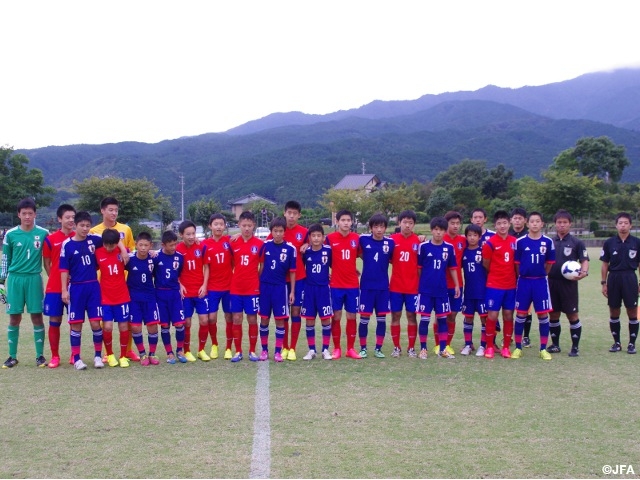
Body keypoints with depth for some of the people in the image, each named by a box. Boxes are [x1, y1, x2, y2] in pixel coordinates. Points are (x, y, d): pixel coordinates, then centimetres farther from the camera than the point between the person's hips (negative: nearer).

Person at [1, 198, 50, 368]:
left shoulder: (43, 233, -1)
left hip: (34, 278, -1)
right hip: (15, 279, 1)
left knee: (37, 317, 2)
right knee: (14, 318, 5)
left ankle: (40, 355, 12)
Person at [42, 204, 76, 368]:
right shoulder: (50, 239, -2)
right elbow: (46, 263, 5)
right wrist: (57, 279, 1)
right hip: (55, 287, -1)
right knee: (54, 321, 3)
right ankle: (55, 356, 14)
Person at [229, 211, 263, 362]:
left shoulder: (259, 244, -3)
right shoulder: (233, 243, 2)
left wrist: (259, 282, -1)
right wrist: (233, 279, 2)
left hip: (253, 289, -1)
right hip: (236, 289, 2)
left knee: (252, 319, 5)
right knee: (236, 319, 4)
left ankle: (252, 351, 15)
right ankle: (238, 351, 13)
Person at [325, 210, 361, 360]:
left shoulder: (357, 238, 1)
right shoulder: (330, 238, -5)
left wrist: (353, 268, 5)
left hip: (353, 284, 2)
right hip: (336, 284, -2)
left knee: (351, 316, 6)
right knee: (336, 317, 4)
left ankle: (351, 348, 16)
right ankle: (336, 349, 14)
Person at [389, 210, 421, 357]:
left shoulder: (418, 241, -3)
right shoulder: (392, 239, -1)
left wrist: (421, 283, -6)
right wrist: (399, 265, -8)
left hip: (412, 286, 0)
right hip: (395, 286, 1)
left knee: (411, 316, 5)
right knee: (395, 315, 5)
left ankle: (411, 348, 14)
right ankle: (396, 347, 16)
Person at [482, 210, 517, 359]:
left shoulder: (514, 241, 4)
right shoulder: (490, 243, -10)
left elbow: (516, 262, 13)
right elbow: (486, 264, -2)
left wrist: (510, 275, 6)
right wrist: (497, 274, 6)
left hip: (511, 285, 4)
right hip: (494, 285, -4)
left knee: (508, 315, 8)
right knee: (492, 315, -2)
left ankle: (506, 347, 17)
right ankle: (490, 347, 10)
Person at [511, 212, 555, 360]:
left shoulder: (548, 242, 0)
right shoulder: (520, 241, -3)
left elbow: (550, 263, 8)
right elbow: (516, 263, 4)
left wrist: (540, 274, 9)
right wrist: (522, 276, 6)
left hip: (540, 282, 1)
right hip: (524, 281, 0)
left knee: (543, 315, 2)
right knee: (521, 314, 4)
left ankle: (543, 349, 12)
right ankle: (518, 348, 14)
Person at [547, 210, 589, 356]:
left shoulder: (577, 242, -1)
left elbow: (584, 260, -4)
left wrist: (584, 272, -23)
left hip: (568, 283, -3)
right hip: (551, 282, 3)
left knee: (572, 315, 0)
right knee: (553, 314, 9)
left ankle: (575, 347, 9)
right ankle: (555, 344, 22)